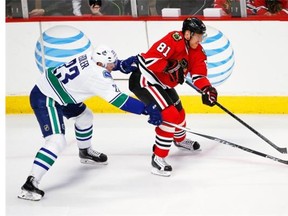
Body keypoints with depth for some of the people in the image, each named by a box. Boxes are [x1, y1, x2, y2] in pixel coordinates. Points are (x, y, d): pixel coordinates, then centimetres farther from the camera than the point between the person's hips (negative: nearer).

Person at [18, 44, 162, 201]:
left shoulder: (89, 59, -2)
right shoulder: (97, 76, -26)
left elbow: (104, 65, 23)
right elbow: (118, 99, -27)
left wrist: (122, 65, 5)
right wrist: (147, 109, -27)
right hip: (45, 100, -10)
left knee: (84, 116, 26)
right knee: (57, 142, -19)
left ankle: (85, 152, 51)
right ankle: (30, 185, -21)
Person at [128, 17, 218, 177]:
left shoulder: (196, 50, 3)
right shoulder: (174, 40, -25)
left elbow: (199, 73, -3)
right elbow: (151, 58, -32)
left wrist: (207, 89, -20)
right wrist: (172, 67, -31)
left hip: (162, 84, 10)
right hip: (144, 79, -10)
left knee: (179, 112, 25)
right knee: (169, 115, -20)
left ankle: (180, 140, 57)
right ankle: (158, 158, -14)